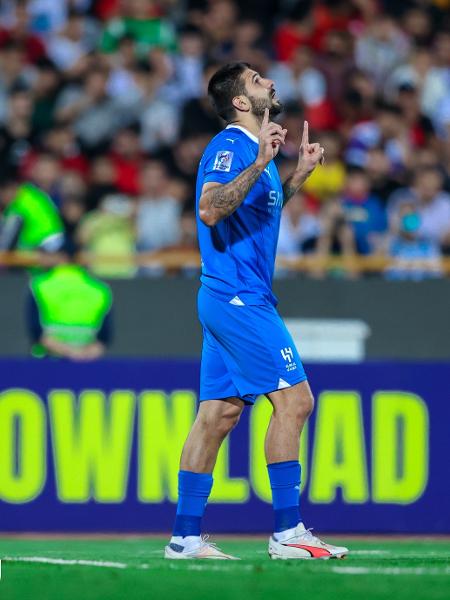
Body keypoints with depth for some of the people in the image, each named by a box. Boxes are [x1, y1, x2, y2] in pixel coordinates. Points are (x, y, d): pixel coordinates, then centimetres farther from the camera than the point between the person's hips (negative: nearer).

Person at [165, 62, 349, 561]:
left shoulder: (254, 150, 18)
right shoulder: (230, 146, -12)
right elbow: (211, 210, -26)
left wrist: (298, 174, 23)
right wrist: (259, 163, -30)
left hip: (235, 300, 10)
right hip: (238, 297, -10)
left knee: (218, 414, 7)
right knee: (293, 399, -11)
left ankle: (185, 537, 7)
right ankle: (287, 532, -11)